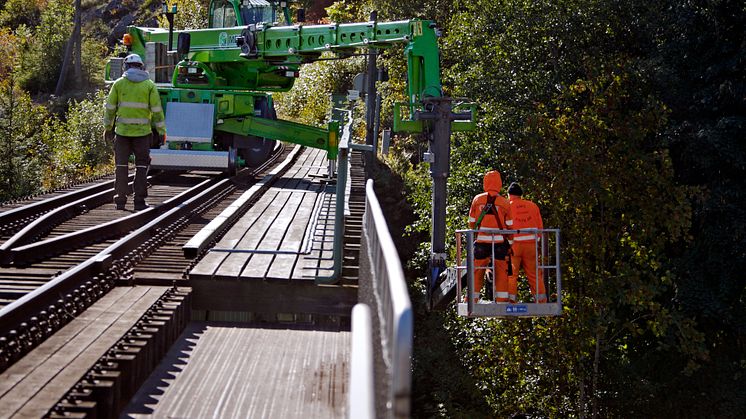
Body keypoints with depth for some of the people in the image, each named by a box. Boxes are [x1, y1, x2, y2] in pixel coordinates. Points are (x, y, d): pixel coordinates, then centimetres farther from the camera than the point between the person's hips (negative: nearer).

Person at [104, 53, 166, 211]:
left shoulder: (119, 83, 2)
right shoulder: (149, 85, 2)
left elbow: (110, 108, 5)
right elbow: (157, 110, -1)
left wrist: (108, 127, 15)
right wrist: (161, 131, 3)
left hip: (122, 131, 0)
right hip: (142, 132, 0)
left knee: (121, 166, 7)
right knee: (141, 166, 5)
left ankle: (120, 200, 5)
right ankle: (139, 201, 0)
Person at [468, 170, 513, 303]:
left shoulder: (477, 200, 0)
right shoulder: (505, 202, -3)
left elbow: (471, 223, 7)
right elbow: (510, 226, 0)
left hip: (482, 242, 1)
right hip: (500, 243, -1)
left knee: (477, 272, 9)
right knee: (501, 273, 7)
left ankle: (472, 301, 9)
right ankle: (502, 302, 6)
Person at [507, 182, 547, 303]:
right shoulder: (533, 206, 10)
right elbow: (540, 227, 12)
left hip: (513, 244, -3)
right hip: (530, 244, 3)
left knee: (511, 274, 2)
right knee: (534, 274, 8)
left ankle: (510, 299, -3)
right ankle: (541, 300, 8)